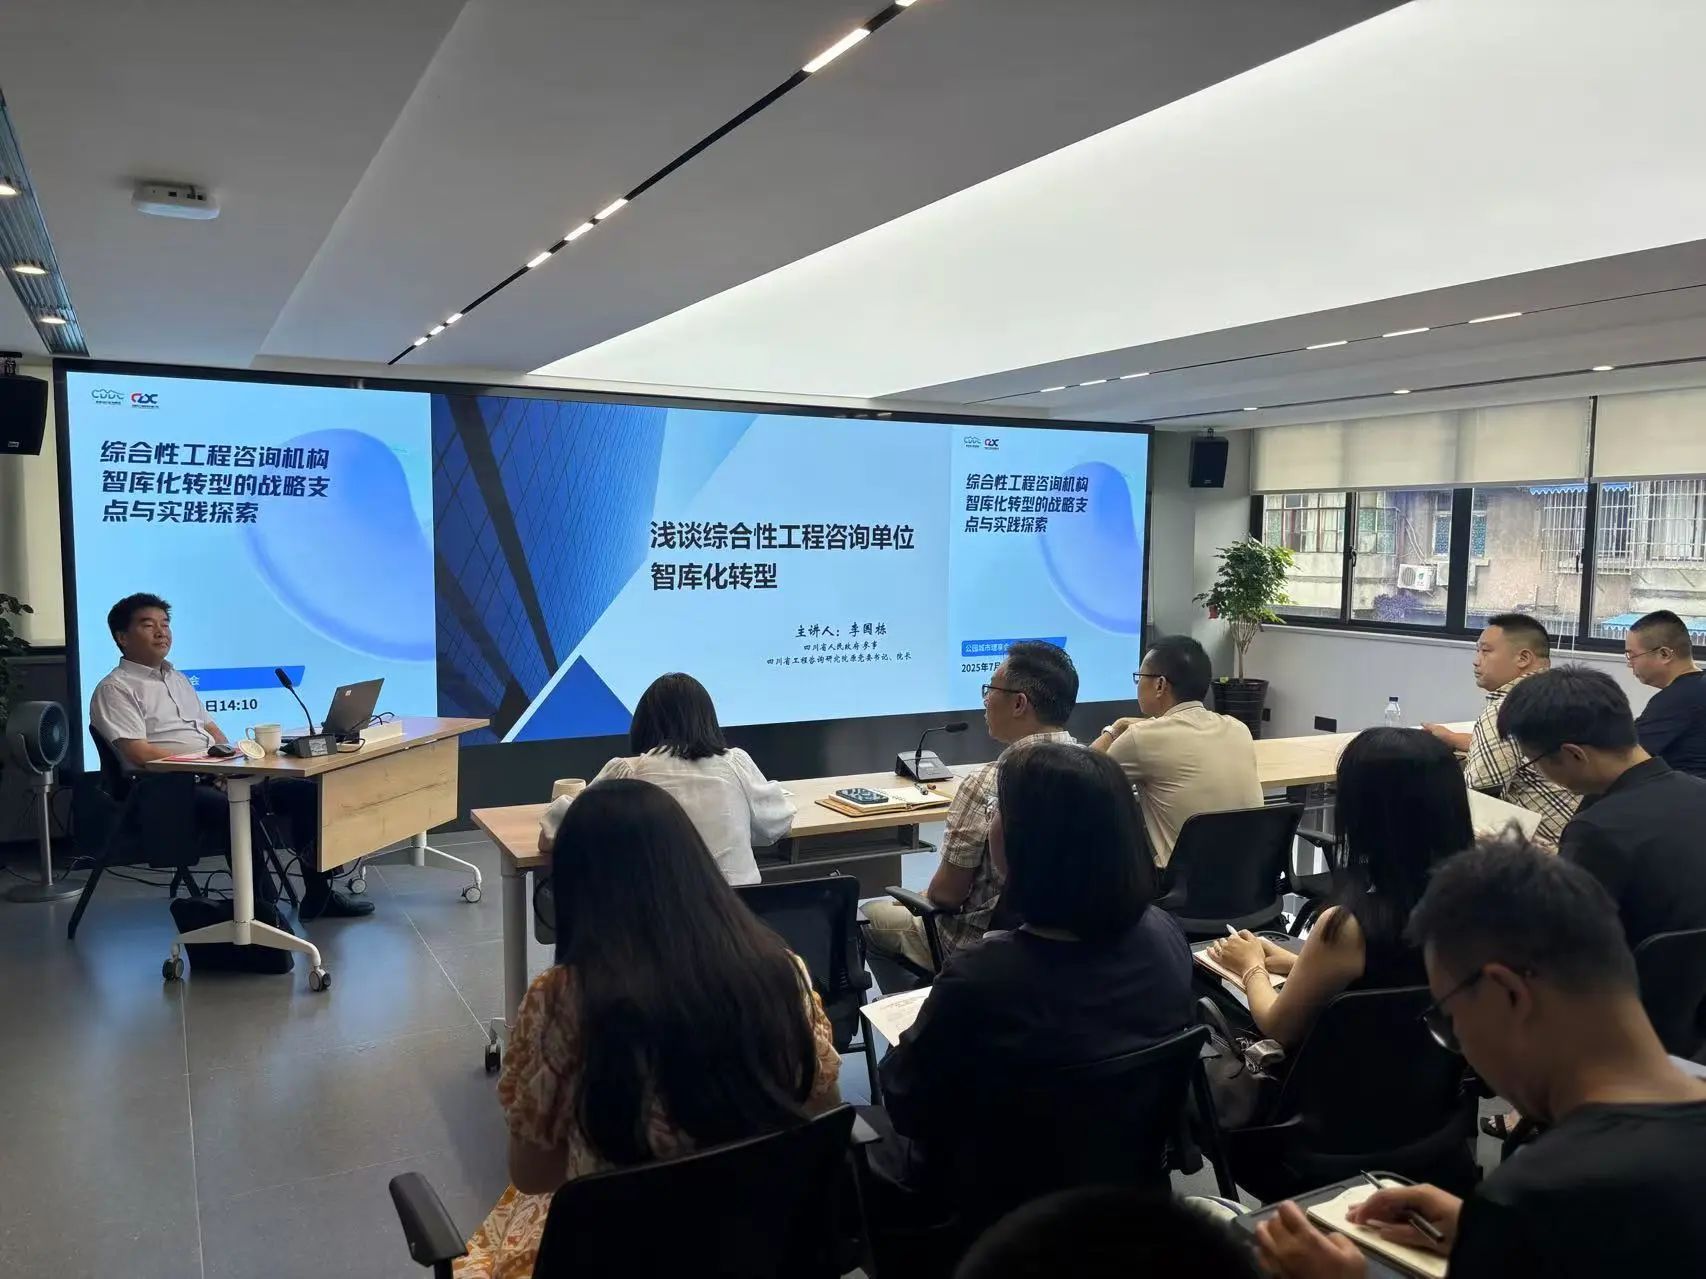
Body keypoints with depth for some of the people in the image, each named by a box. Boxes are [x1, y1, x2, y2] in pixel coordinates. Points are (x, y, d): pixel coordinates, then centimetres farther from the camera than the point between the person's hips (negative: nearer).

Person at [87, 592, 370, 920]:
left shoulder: (178, 679, 26)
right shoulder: (114, 689, -1)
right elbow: (139, 753, -13)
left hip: (217, 778, 8)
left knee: (306, 792, -5)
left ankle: (318, 896, 2)